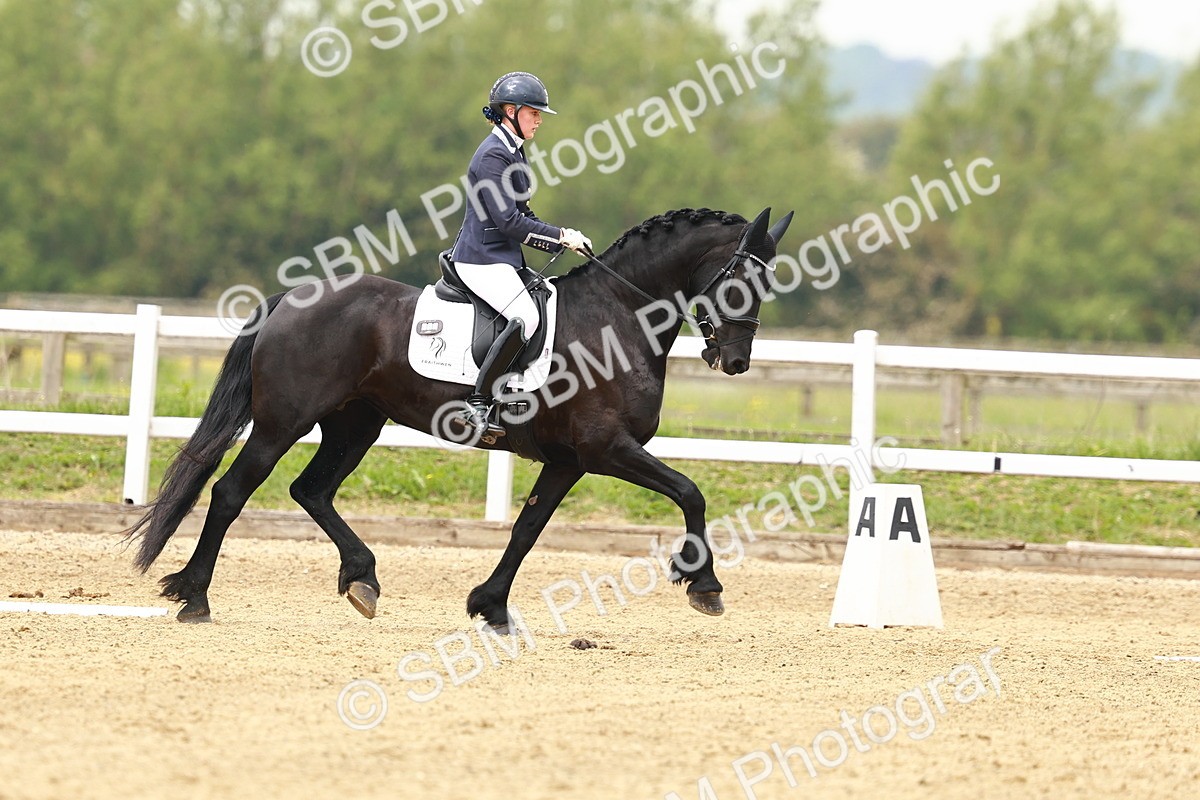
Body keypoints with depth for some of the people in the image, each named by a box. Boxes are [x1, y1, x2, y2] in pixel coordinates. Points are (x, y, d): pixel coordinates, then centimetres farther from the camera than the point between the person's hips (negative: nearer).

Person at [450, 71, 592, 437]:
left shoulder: (512, 152, 16)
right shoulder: (492, 155, -16)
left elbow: (520, 215, 22)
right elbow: (508, 221, -21)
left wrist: (562, 241, 10)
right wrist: (562, 237, -14)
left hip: (503, 257, 11)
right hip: (483, 259, -11)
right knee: (525, 317, -27)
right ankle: (478, 404, -28)